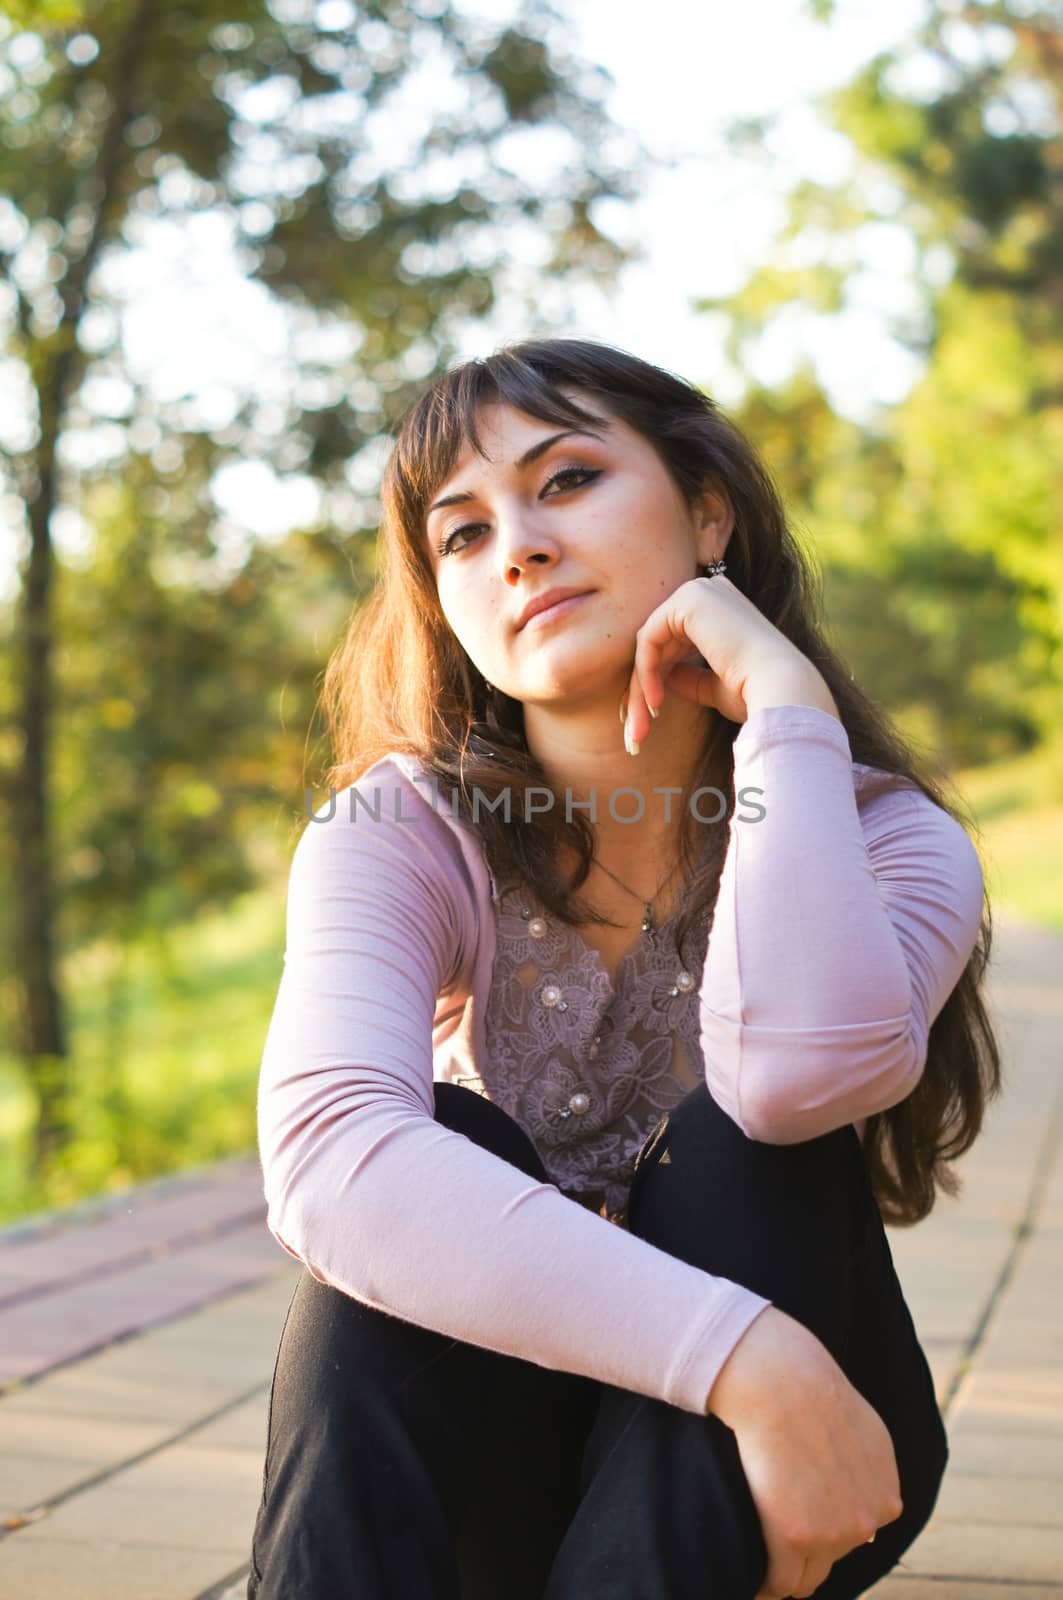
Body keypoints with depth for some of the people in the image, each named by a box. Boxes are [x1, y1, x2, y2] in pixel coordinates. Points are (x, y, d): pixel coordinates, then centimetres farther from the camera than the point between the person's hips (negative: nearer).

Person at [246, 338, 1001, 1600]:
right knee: (439, 1159, -29)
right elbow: (325, 1155, -34)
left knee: (745, 1135, -28)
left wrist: (785, 704, -28)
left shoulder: (886, 836, -12)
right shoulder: (402, 834, -12)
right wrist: (747, 1356, -42)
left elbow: (801, 1071, -38)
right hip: (482, 1454, 0)